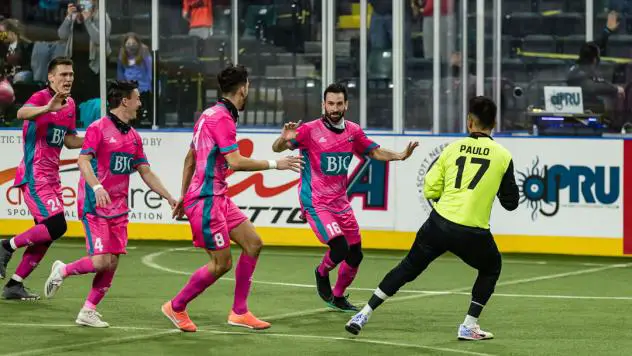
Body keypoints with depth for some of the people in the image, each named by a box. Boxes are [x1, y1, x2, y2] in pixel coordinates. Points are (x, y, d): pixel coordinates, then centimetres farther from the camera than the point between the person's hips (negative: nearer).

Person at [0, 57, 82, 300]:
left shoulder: (70, 105, 12)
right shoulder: (41, 97, -13)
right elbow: (22, 113, -36)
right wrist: (47, 108, -53)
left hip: (51, 177, 9)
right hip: (34, 176, -9)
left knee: (45, 236, 7)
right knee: (56, 226, -19)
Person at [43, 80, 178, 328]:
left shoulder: (133, 136, 14)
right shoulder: (98, 129, -8)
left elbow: (146, 173, 18)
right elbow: (83, 161, -18)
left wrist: (169, 198, 12)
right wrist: (97, 187, -34)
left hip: (118, 208, 7)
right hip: (95, 205, -7)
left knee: (113, 262, 0)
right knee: (101, 261, -16)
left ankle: (88, 311, 9)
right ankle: (62, 271, 11)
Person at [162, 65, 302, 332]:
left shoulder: (211, 114, 15)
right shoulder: (221, 118, -16)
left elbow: (190, 158, 22)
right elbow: (235, 162, -25)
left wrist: (184, 196, 26)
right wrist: (275, 164, -17)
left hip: (218, 198, 10)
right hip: (206, 200, -10)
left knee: (253, 243, 7)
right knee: (221, 262, -6)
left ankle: (239, 312, 10)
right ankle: (176, 307, 10)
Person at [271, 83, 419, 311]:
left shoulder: (353, 132, 3)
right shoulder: (310, 130, -13)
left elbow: (374, 152, 14)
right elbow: (277, 149, -19)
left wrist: (400, 156, -3)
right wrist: (284, 139, -42)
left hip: (340, 202, 6)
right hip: (316, 203, -6)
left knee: (355, 255, 9)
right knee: (340, 248, -22)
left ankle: (338, 297, 33)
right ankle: (322, 273, 11)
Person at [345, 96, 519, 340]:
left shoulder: (453, 148, 7)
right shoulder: (503, 156, 2)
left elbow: (430, 190, 8)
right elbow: (510, 202, 9)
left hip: (440, 222, 2)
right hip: (473, 233, -2)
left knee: (408, 268, 17)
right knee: (491, 269, 27)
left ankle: (363, 315, 16)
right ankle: (469, 327, 19)